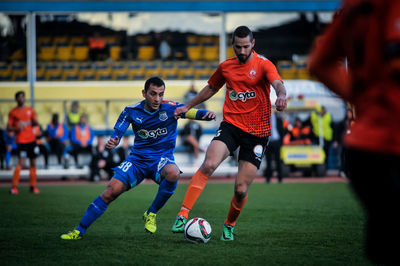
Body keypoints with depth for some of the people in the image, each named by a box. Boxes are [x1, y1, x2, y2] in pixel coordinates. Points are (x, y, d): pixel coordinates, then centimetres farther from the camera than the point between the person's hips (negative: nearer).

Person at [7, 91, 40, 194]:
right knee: (21, 163, -15)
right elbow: (8, 127, 1)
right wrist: (16, 128, -19)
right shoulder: (13, 112, 1)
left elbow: (35, 122, 16)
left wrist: (33, 122, -7)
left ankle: (33, 186, 13)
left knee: (33, 162, 6)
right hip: (21, 140, -5)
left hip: (31, 139, 5)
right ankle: (14, 187, -10)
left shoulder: (30, 110, 12)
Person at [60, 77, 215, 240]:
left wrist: (206, 114, -46)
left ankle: (151, 214, -14)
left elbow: (190, 112, -23)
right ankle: (79, 231, -3)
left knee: (173, 173, -37)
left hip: (162, 159, -1)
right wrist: (111, 143, -28)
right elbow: (117, 133, -4)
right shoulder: (131, 111, -3)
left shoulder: (170, 108, -9)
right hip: (138, 159, 1)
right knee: (111, 191, -16)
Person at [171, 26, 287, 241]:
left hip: (257, 132, -2)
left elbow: (277, 83, -23)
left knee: (241, 189, -4)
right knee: (208, 165, -26)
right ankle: (183, 215, -26)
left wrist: (281, 95, -46)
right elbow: (211, 88, 29)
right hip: (231, 124, 2)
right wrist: (188, 107, 34)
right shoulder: (226, 66, 10)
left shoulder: (263, 65, -3)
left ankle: (229, 225, 26)